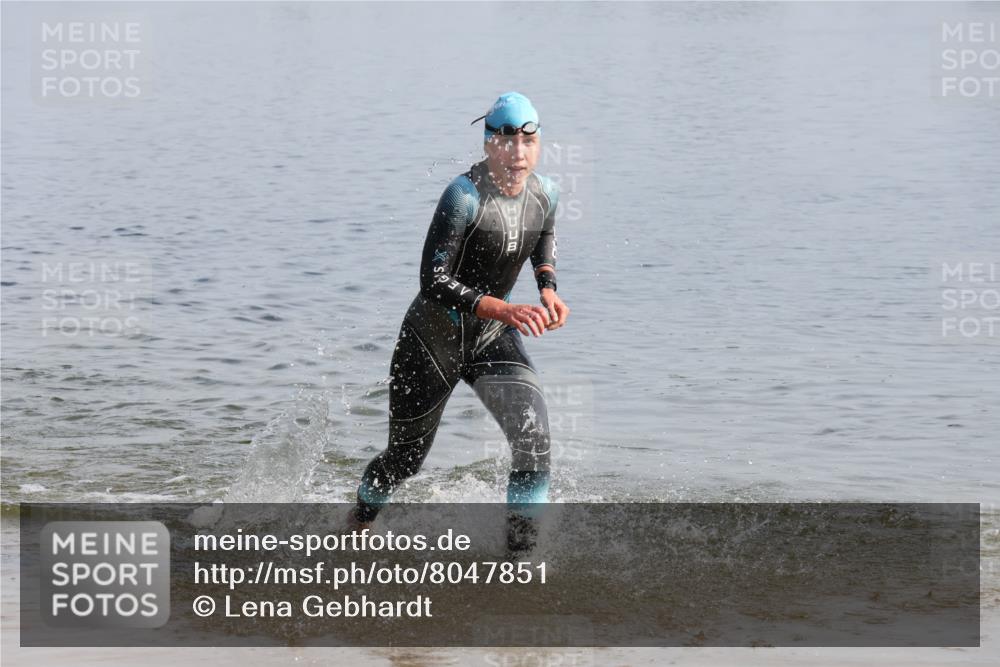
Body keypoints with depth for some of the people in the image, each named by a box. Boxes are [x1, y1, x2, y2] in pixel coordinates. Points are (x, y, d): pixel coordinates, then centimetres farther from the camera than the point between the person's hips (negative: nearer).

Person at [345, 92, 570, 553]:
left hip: (492, 341, 4)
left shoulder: (545, 194, -7)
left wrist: (548, 289, -1)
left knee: (533, 435, -23)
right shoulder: (464, 196, -27)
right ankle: (358, 520, 46)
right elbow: (433, 283, -32)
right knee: (405, 460, 14)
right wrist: (505, 310, -43)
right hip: (433, 338, -4)